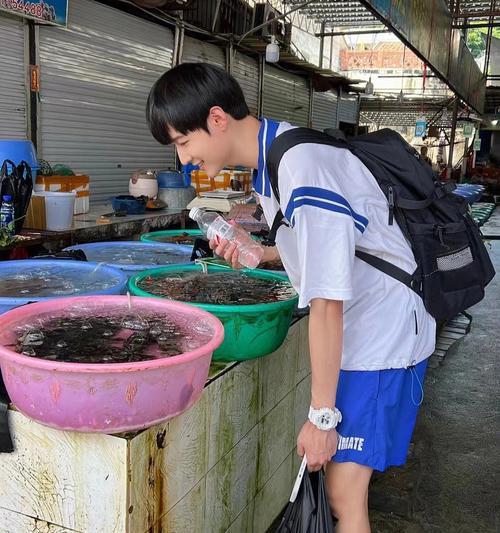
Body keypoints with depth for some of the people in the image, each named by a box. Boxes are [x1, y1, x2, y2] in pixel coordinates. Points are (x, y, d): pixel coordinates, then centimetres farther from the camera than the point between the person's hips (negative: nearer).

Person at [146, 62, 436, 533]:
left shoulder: (303, 169, -27)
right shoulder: (271, 160, 3)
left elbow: (327, 305, -26)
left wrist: (322, 416, -19)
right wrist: (259, 253, -1)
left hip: (383, 335, -8)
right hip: (353, 329, 8)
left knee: (344, 492, -3)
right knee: (337, 475, 13)